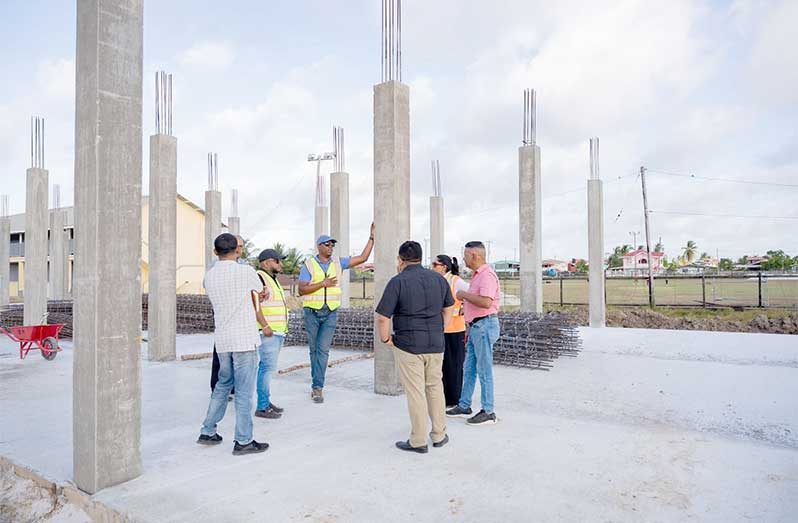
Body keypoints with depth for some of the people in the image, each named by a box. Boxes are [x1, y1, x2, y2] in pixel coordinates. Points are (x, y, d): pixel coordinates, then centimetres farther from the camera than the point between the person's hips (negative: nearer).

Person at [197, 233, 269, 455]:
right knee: (244, 391, 1)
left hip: (221, 339, 6)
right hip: (244, 339, -6)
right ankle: (243, 441, 8)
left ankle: (208, 432, 28)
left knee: (223, 385, 22)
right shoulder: (245, 272, -11)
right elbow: (261, 292, 8)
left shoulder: (209, 276, 6)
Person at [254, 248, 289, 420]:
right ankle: (262, 407, -5)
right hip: (267, 331, -10)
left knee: (266, 367, 13)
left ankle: (266, 401, 20)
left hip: (277, 331, 10)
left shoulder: (273, 279, 19)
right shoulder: (259, 277, -11)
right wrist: (265, 326, -22)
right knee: (267, 367, -9)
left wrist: (282, 328, 20)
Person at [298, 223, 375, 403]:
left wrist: (371, 237, -1)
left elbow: (362, 258, 3)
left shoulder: (338, 262, 4)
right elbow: (301, 290, -11)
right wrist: (323, 283, -19)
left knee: (323, 349, -7)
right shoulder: (309, 265, -4)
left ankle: (317, 387, -4)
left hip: (331, 313, 1)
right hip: (312, 312, -1)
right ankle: (318, 385, 23)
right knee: (314, 349, 9)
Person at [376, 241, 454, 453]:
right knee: (435, 388, 19)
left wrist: (385, 338, -1)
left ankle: (418, 441, 15)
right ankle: (439, 435, 28)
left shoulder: (398, 281, -12)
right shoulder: (438, 278, 5)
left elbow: (381, 317, -16)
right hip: (436, 344, 5)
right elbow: (449, 308, 17)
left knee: (415, 392, 4)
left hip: (408, 346, -5)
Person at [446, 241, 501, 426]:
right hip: (475, 326, 10)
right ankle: (464, 406, 25)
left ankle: (488, 412, 9)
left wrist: (464, 295, -17)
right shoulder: (478, 274, 16)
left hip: (484, 325, -10)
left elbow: (486, 302, -28)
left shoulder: (487, 274, -16)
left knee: (484, 370, -2)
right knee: (469, 368, 15)